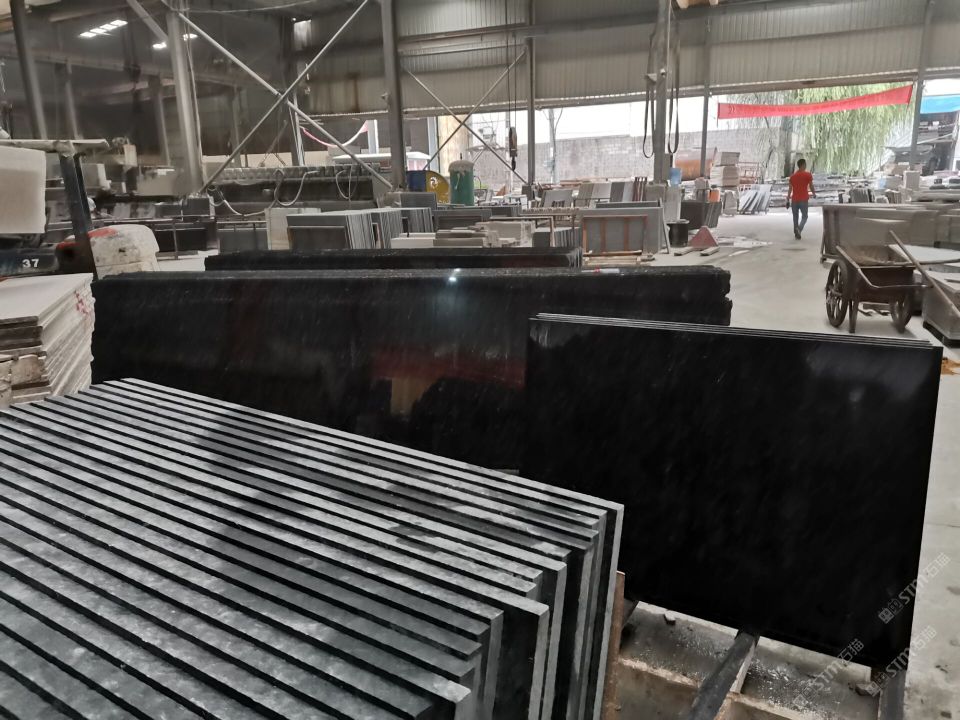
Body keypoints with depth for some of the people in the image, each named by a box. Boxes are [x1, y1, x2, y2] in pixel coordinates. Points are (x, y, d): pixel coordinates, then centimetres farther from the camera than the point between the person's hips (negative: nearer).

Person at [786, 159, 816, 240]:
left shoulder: (792, 176, 6)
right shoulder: (808, 175, -4)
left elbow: (790, 189, 3)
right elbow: (811, 186, 1)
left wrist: (788, 200, 5)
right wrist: (814, 194, 20)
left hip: (794, 200, 3)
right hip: (804, 199, -3)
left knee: (795, 217, 13)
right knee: (804, 217, 4)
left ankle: (796, 233, 15)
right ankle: (799, 229, -22)